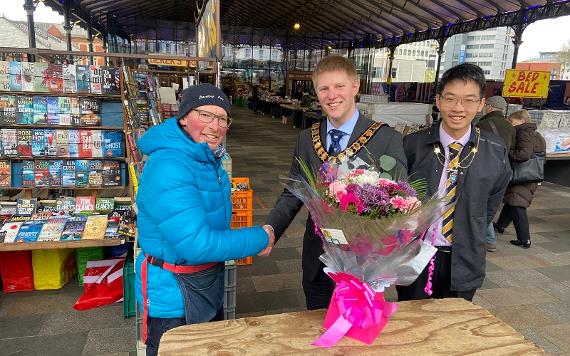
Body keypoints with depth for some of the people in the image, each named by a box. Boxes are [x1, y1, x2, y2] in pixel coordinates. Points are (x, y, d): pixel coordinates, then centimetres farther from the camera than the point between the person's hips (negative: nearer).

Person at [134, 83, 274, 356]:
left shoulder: (208, 157, -1)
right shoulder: (168, 168, -30)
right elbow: (197, 245, -34)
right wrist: (259, 239, -22)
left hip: (209, 282, 9)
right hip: (174, 294, -8)